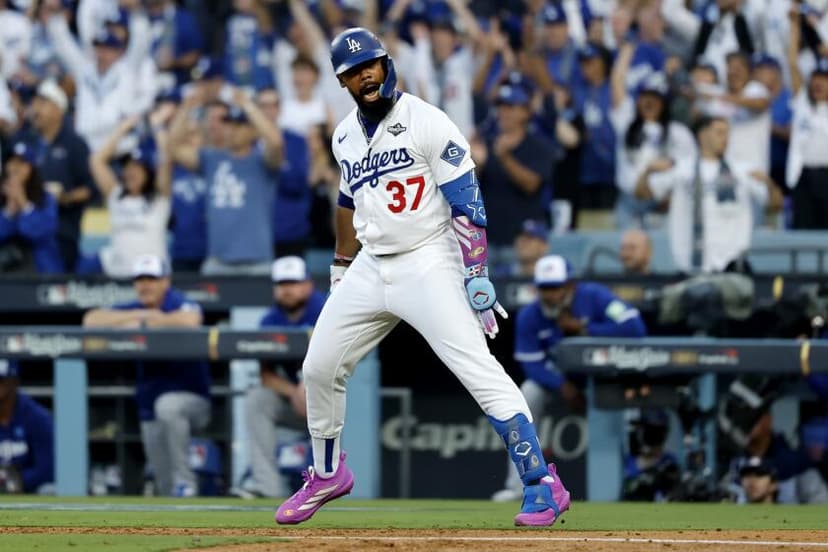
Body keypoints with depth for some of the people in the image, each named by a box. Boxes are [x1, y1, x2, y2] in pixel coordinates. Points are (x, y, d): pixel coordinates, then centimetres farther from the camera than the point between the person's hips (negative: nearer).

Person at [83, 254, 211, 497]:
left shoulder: (178, 303, -12)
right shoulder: (133, 310, 5)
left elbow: (190, 320, -37)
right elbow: (91, 320, -8)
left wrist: (140, 324, -23)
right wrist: (141, 315, -16)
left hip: (194, 399, -6)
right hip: (151, 410, 6)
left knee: (168, 405, -40)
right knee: (165, 485, 4)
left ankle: (185, 481, -30)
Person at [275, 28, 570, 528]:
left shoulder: (426, 122, -12)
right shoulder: (345, 137, 9)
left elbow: (467, 201, -14)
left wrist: (477, 275, -19)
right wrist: (341, 268, 26)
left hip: (427, 263, -7)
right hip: (370, 269, 7)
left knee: (478, 369, -18)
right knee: (319, 369, 10)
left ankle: (543, 484, -17)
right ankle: (328, 475, 32)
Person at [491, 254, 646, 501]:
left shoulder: (593, 297, -29)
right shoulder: (529, 316, -20)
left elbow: (635, 327, -38)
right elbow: (531, 363, -18)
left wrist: (584, 329, -35)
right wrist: (563, 386, -34)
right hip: (559, 374, 2)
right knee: (527, 397, -20)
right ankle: (515, 485, -13)